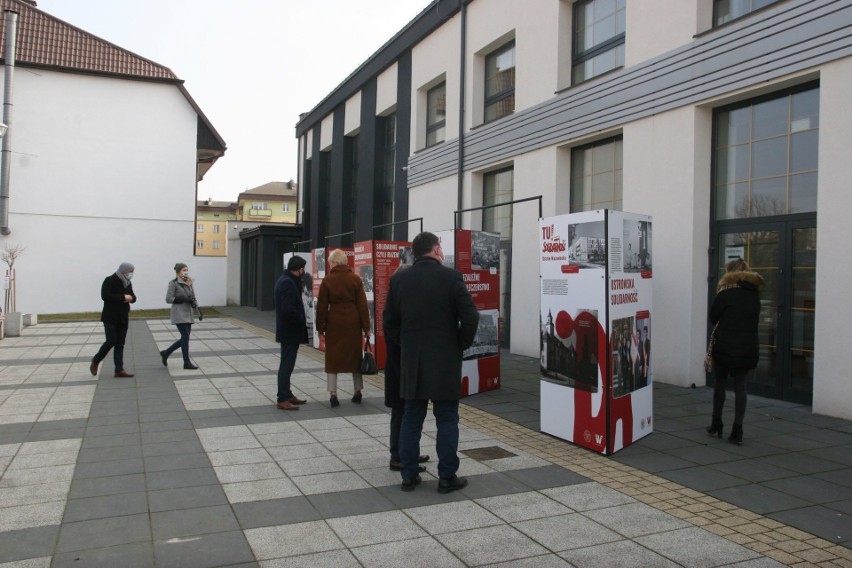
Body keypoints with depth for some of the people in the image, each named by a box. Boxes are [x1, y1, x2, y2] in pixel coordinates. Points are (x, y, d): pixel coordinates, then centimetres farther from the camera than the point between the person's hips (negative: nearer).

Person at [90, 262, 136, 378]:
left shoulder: (127, 283, 10)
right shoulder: (109, 281, -10)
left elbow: (133, 297, 15)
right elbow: (105, 296, -21)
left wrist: (130, 298, -9)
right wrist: (123, 297, -22)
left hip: (123, 318, 6)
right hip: (110, 318, -6)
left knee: (120, 344, 4)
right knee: (111, 342, -9)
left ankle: (119, 370, 3)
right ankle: (95, 362, 15)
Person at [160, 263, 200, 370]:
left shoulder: (190, 283, 12)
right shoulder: (173, 283, -7)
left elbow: (193, 297, 15)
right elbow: (168, 299, -10)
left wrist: (194, 303, -7)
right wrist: (183, 299, -20)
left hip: (188, 314, 7)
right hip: (179, 314, -7)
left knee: (184, 338, 8)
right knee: (185, 337, -8)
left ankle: (165, 353, 26)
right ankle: (187, 362, 0)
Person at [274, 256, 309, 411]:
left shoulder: (284, 280, 12)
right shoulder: (288, 283, -20)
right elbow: (288, 309, -27)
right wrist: (302, 321, -14)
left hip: (288, 330, 10)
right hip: (290, 331, -10)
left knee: (287, 364, 17)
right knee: (287, 365, -4)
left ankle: (287, 394, 27)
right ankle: (282, 399, 2)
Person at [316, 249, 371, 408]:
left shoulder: (327, 280, -3)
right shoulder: (355, 279, 0)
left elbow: (322, 305, -2)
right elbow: (362, 304, -2)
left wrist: (320, 327, 6)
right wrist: (366, 327, 2)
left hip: (334, 322, -1)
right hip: (353, 322, 1)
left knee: (332, 357, 6)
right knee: (355, 355, 13)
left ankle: (333, 393, 3)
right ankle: (358, 392, 18)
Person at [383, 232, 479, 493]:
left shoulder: (399, 279, 4)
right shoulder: (450, 277, -9)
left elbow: (389, 321, 7)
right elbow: (470, 317, -12)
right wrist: (462, 345, 3)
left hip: (411, 360, 4)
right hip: (445, 360, -4)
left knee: (411, 418, 12)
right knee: (447, 420, 6)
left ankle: (409, 476, 16)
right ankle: (447, 477, 11)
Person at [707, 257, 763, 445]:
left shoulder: (726, 293, -10)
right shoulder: (754, 294, 6)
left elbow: (713, 317, -3)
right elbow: (753, 319, 14)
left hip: (725, 347, -4)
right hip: (748, 349, 4)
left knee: (720, 383, 12)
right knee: (740, 387, 6)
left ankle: (716, 425, 21)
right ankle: (737, 432, 3)